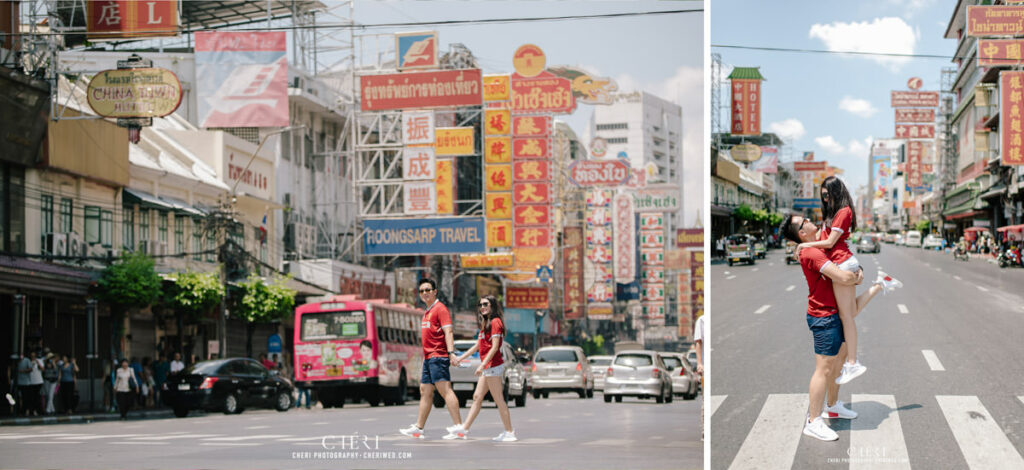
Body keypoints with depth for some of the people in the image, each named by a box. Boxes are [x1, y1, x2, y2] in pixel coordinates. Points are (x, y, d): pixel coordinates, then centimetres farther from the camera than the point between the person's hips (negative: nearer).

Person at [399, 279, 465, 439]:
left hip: (438, 357, -10)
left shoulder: (440, 309, -6)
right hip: (429, 358, 10)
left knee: (445, 389, -15)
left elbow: (448, 332, -16)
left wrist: (451, 352, -27)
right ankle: (418, 428, 15)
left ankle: (458, 425, -20)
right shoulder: (427, 312, 21)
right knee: (425, 392, 11)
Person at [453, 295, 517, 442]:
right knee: (477, 397, 10)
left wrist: (482, 365, -20)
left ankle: (509, 432, -4)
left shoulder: (495, 322, -10)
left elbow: (494, 347, -17)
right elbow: (478, 345, 25)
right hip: (488, 368, 10)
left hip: (493, 365, -10)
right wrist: (460, 358, 25)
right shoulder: (486, 323, 19)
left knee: (498, 400, -7)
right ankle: (464, 430, 13)